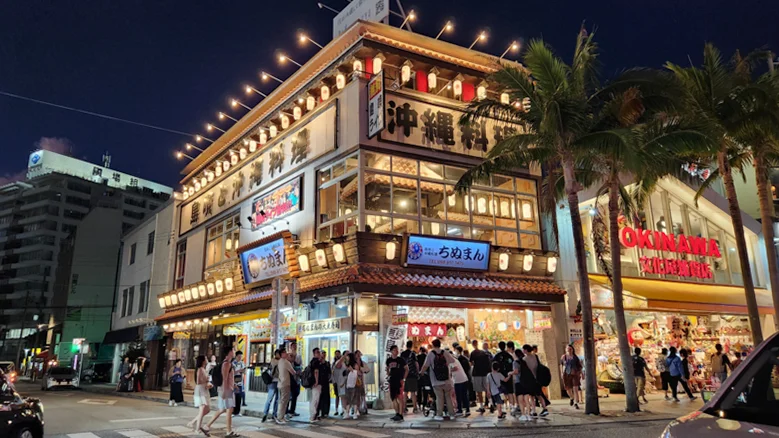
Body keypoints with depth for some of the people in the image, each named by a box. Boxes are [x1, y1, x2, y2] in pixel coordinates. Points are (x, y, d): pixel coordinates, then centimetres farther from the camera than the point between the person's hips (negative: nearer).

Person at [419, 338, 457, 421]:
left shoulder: (431, 354, -6)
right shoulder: (445, 353, 2)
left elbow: (425, 366, -9)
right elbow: (453, 361, 15)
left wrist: (421, 372, 9)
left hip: (436, 381, -2)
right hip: (447, 380, 2)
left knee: (439, 398, 2)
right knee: (448, 397, 11)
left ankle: (439, 415, 3)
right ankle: (451, 414, 14)